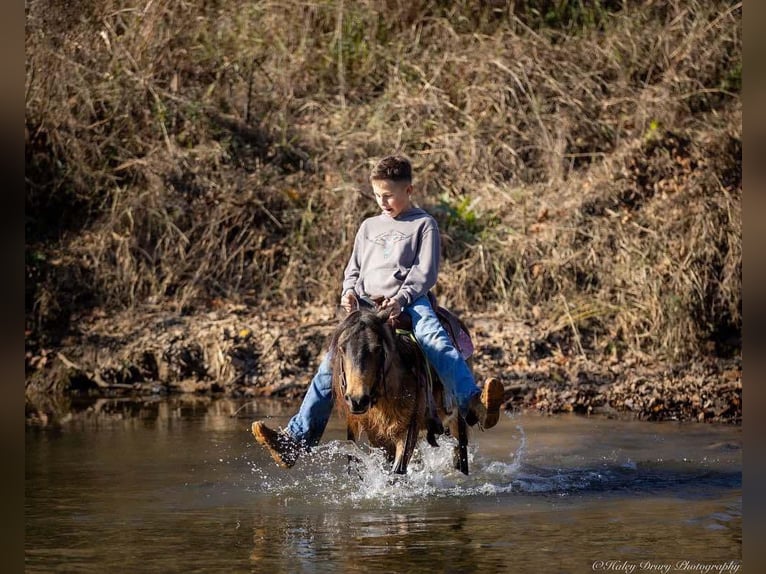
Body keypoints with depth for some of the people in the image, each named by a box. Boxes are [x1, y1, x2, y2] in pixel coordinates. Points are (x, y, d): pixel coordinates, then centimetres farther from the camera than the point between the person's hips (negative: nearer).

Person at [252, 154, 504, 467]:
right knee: (332, 362, -8)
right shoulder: (369, 227, 21)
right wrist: (350, 292, 3)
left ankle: (473, 403, -52)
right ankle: (296, 440, -8)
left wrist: (402, 298, -19)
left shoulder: (423, 225, 5)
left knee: (437, 342, -34)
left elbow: (426, 273, -3)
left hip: (410, 303, -4)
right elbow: (354, 268, 25)